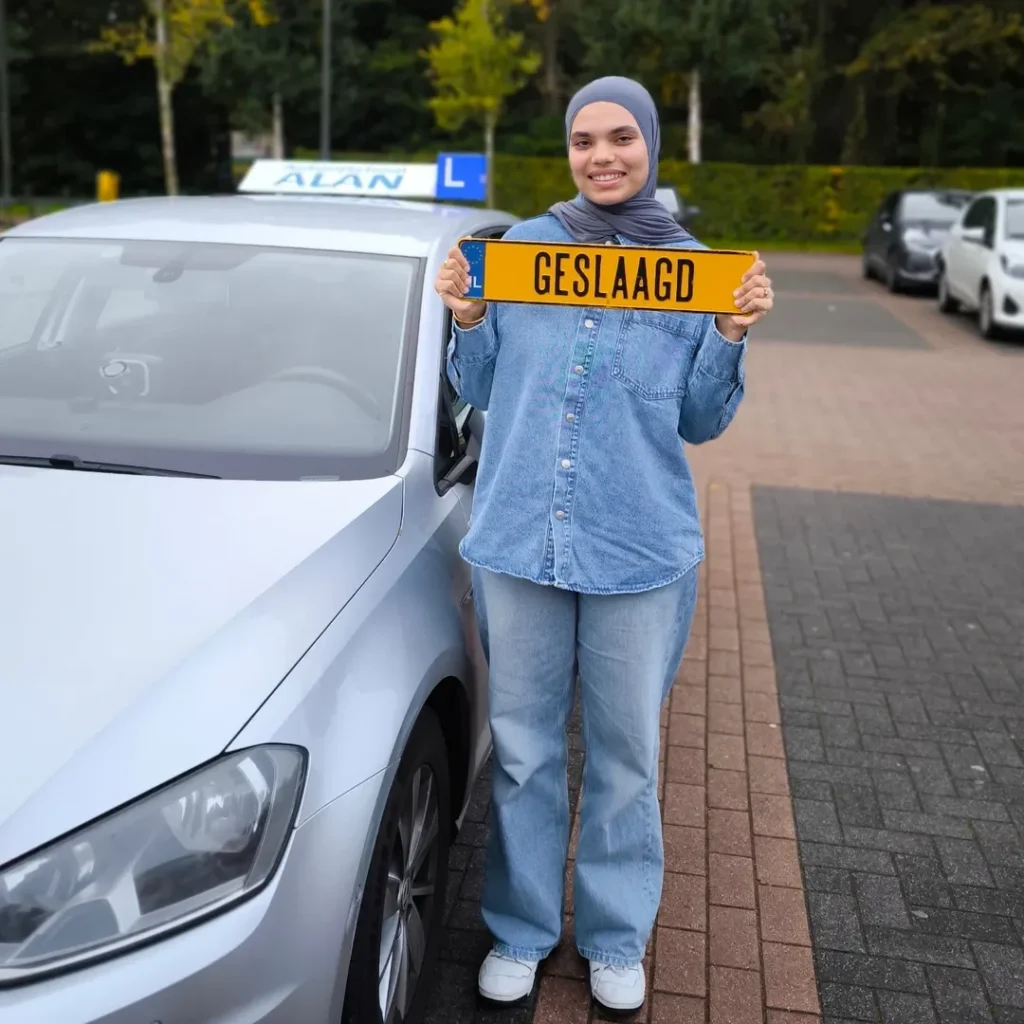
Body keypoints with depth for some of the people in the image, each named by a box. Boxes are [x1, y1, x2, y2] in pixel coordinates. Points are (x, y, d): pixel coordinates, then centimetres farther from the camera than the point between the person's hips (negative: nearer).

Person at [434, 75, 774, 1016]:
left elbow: (700, 422, 4)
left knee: (626, 752, 11)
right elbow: (481, 392, 7)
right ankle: (522, 930, 30)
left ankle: (617, 937, 31)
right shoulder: (521, 245, 3)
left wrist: (732, 335, -11)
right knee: (524, 745, 11)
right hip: (518, 537, 1)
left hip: (640, 547, 0)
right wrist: (468, 320, -10)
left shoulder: (690, 265, 2)